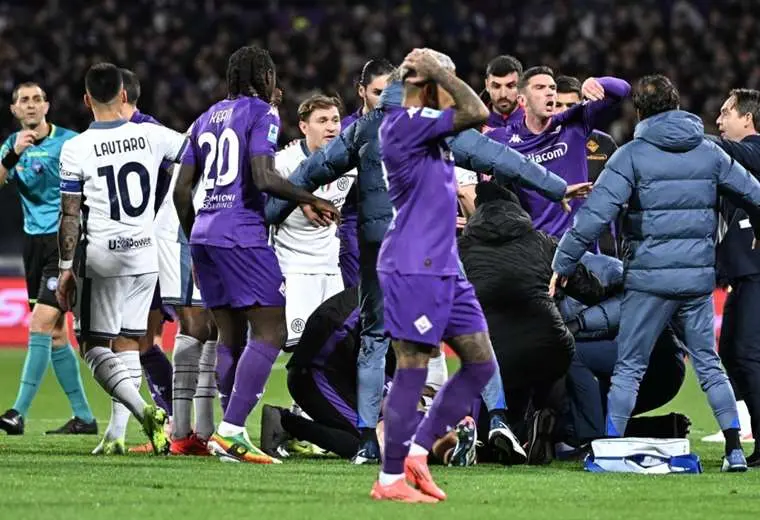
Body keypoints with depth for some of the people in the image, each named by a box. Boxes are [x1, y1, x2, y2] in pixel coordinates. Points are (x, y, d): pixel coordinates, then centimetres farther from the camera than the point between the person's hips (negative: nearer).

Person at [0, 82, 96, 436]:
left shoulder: (69, 142, -7)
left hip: (65, 242, -7)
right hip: (34, 243, 7)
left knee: (41, 325, -16)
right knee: (55, 334, 8)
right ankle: (83, 417, 16)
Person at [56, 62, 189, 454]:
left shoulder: (76, 149, -9)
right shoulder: (151, 136, -1)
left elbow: (70, 215, -6)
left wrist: (65, 267, 0)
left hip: (101, 257, -4)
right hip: (145, 255, 4)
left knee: (94, 345, 3)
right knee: (129, 343, 12)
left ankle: (143, 411, -19)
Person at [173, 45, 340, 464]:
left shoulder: (207, 119, 19)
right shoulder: (261, 114, -3)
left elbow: (182, 190, 18)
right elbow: (263, 178, -16)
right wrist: (311, 200, -4)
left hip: (204, 236, 8)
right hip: (242, 236, -8)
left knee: (230, 335, 12)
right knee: (270, 332, -9)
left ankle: (230, 433, 8)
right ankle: (230, 430, -20)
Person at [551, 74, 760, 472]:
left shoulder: (632, 155, -5)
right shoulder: (710, 152, 8)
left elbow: (595, 215, -13)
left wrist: (562, 265, -8)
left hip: (650, 278, -4)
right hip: (699, 277, 4)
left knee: (628, 367, 3)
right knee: (708, 364, 13)